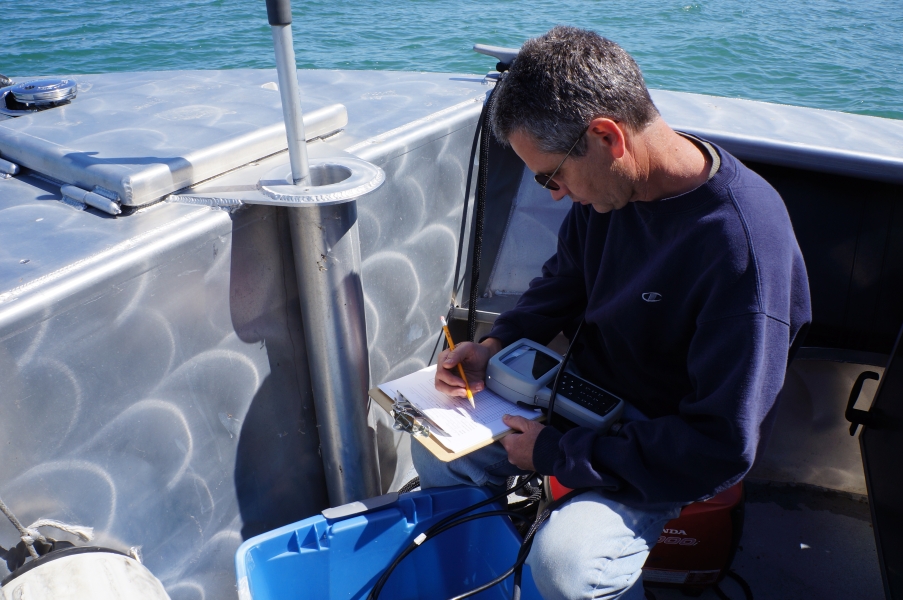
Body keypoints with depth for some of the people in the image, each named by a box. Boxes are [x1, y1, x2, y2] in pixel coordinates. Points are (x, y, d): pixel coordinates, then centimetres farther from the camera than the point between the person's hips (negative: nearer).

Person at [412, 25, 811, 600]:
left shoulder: (744, 247, -33)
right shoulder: (608, 184, -10)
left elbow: (721, 448, -29)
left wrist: (558, 455, -23)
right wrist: (496, 345, -8)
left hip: (664, 446, -6)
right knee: (436, 449, 3)